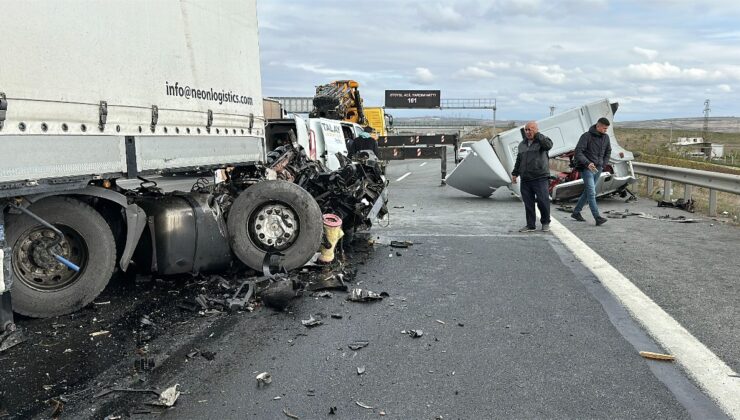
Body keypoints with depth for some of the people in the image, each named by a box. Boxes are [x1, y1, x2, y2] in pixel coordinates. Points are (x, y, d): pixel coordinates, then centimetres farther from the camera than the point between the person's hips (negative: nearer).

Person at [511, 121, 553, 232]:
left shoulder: (541, 140, 0)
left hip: (540, 178, -5)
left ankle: (545, 223, 14)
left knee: (543, 201, -5)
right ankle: (530, 225, 13)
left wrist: (537, 134, -17)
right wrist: (515, 173, 22)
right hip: (525, 179, 5)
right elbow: (519, 160, 25)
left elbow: (549, 145, -24)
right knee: (528, 203, 6)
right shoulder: (522, 144, 17)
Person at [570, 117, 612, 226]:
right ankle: (597, 218, -18)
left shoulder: (606, 137, 9)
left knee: (588, 192, 12)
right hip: (587, 168, -7)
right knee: (591, 193, -13)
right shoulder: (586, 136, -11)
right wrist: (587, 163, -28)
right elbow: (578, 152, -17)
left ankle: (576, 212, 25)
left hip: (598, 169, 7)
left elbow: (608, 152, 24)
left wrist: (603, 164, 11)